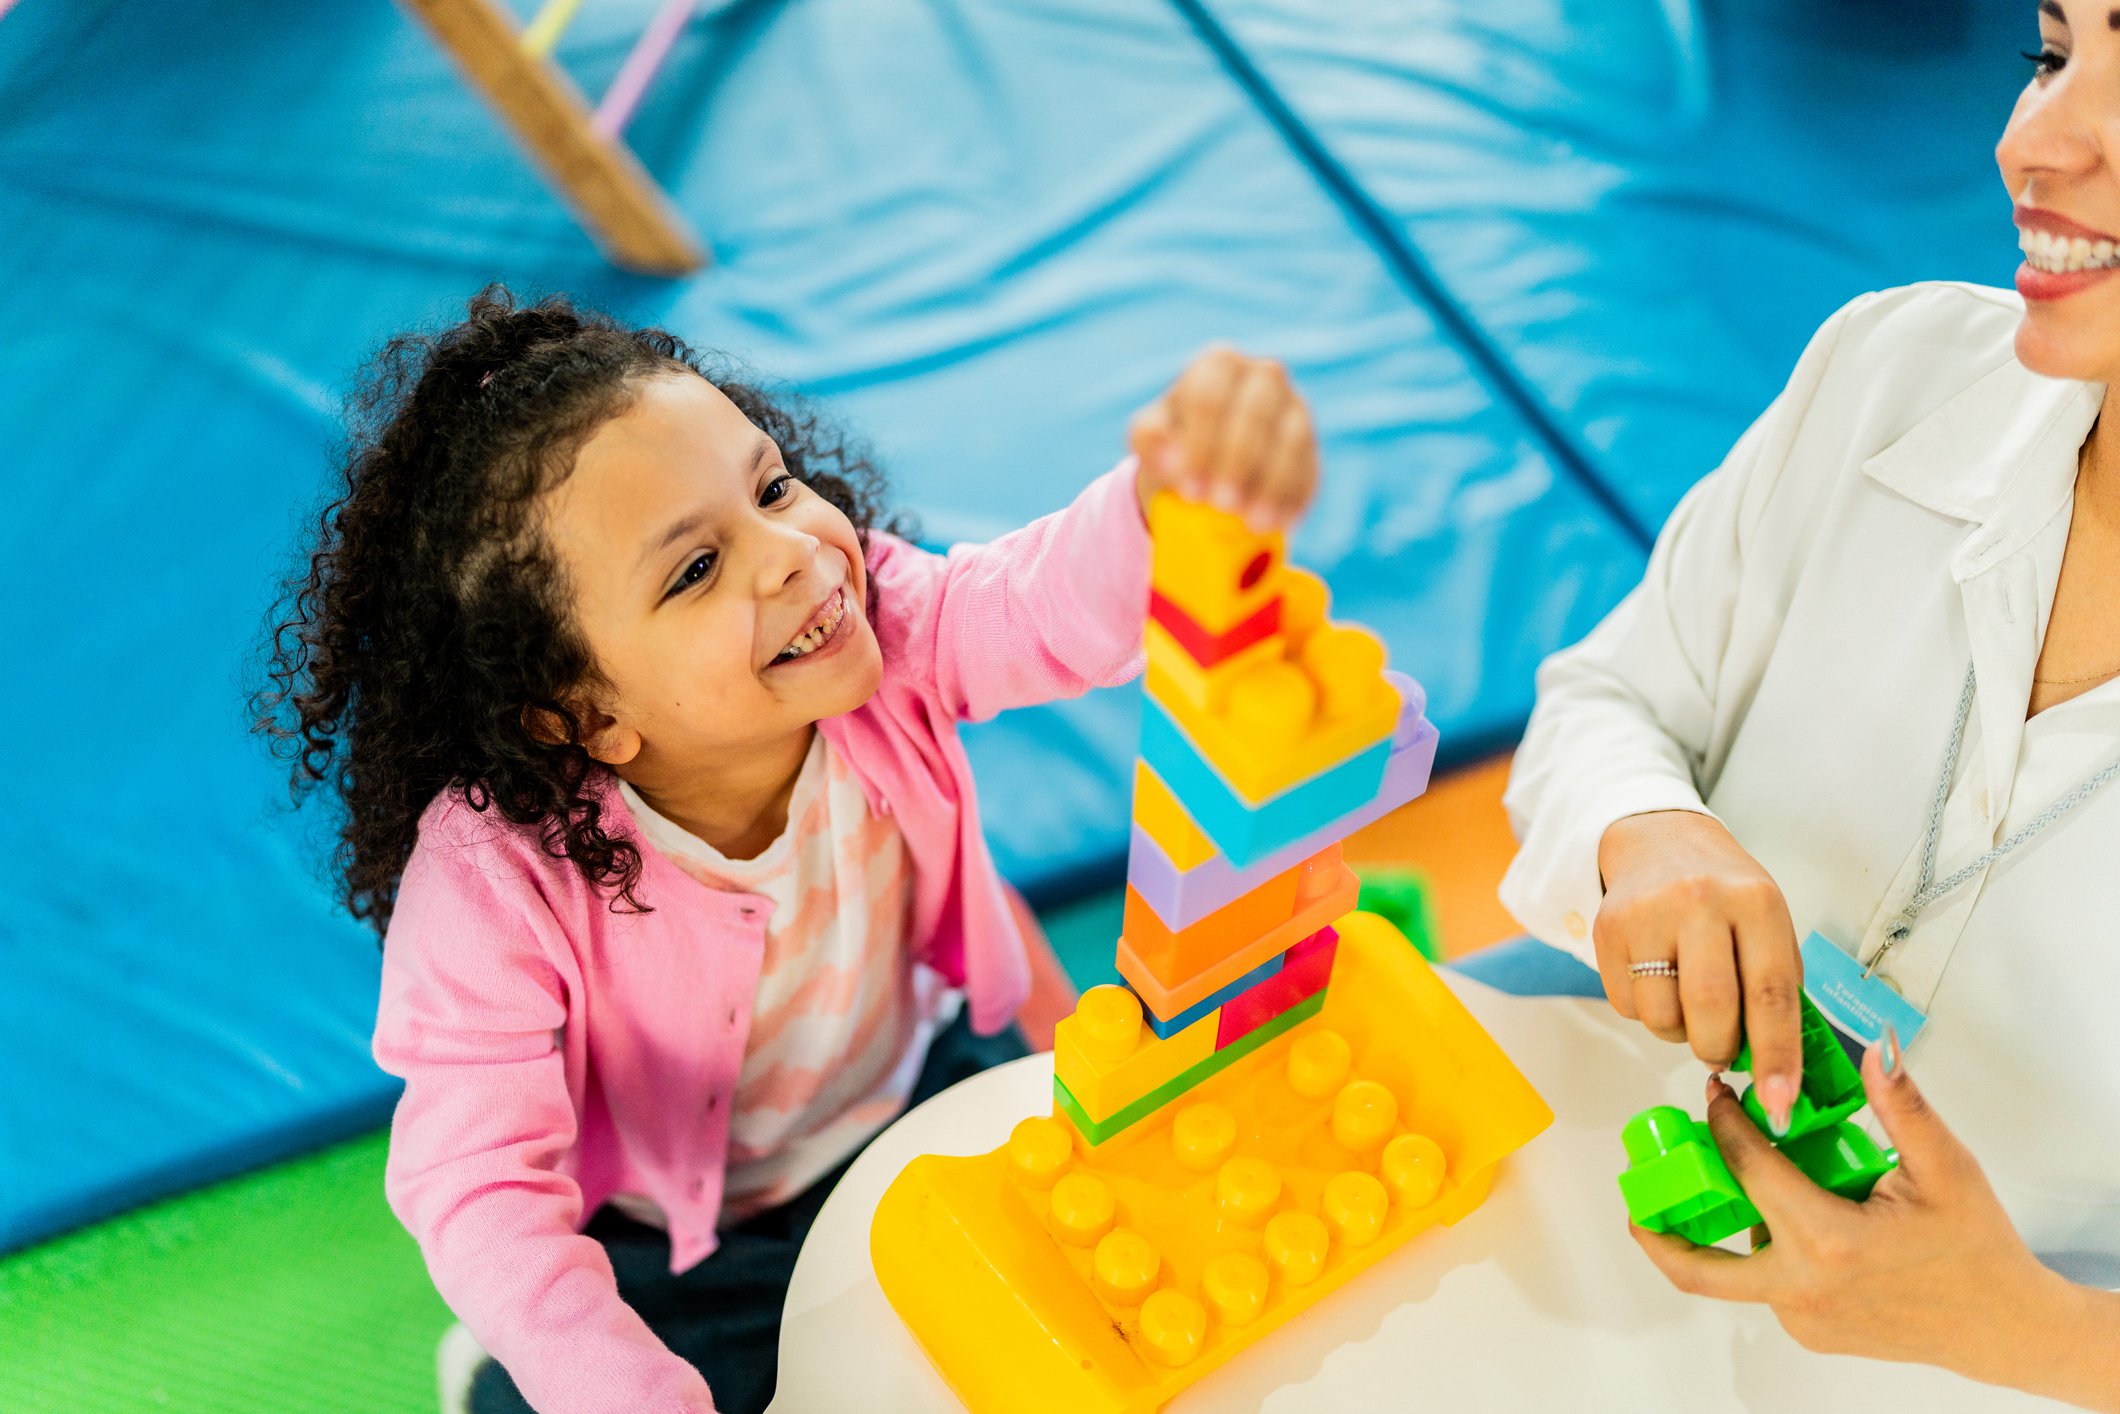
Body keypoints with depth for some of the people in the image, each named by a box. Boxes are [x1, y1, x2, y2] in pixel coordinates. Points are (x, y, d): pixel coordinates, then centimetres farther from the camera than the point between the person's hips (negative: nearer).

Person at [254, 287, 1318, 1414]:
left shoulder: (879, 621, -25)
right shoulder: (497, 877, -33)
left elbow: (1062, 598, -42)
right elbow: (476, 1185, -33)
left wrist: (1181, 485, -65)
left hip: (921, 1098, 3)